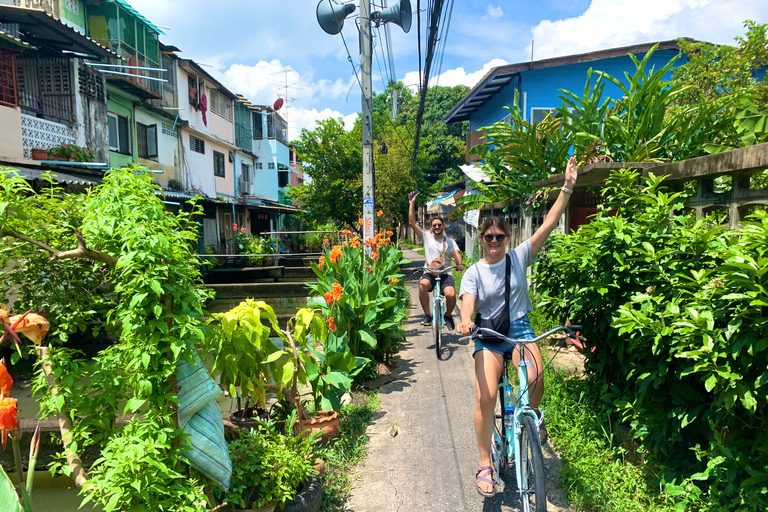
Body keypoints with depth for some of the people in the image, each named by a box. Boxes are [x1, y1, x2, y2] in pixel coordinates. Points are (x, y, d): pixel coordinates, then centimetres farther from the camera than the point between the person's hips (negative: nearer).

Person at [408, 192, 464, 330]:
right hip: (429, 273, 0)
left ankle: (448, 316, 8)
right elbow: (412, 222, 1)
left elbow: (456, 254, -6)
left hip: (445, 274, 0)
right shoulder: (427, 237, 7)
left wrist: (459, 264, -29)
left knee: (451, 294, -26)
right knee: (422, 285, -35)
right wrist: (412, 203, -4)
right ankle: (427, 315, -16)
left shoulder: (450, 241, 9)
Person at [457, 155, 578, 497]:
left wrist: (568, 186, -11)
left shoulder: (519, 257, 0)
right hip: (488, 334, -1)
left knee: (535, 381, -25)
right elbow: (468, 303, -18)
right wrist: (465, 322, -42)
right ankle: (485, 466, 4)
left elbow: (549, 224, -6)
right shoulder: (474, 272, -2)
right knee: (486, 398, -14)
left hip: (520, 328, 1)